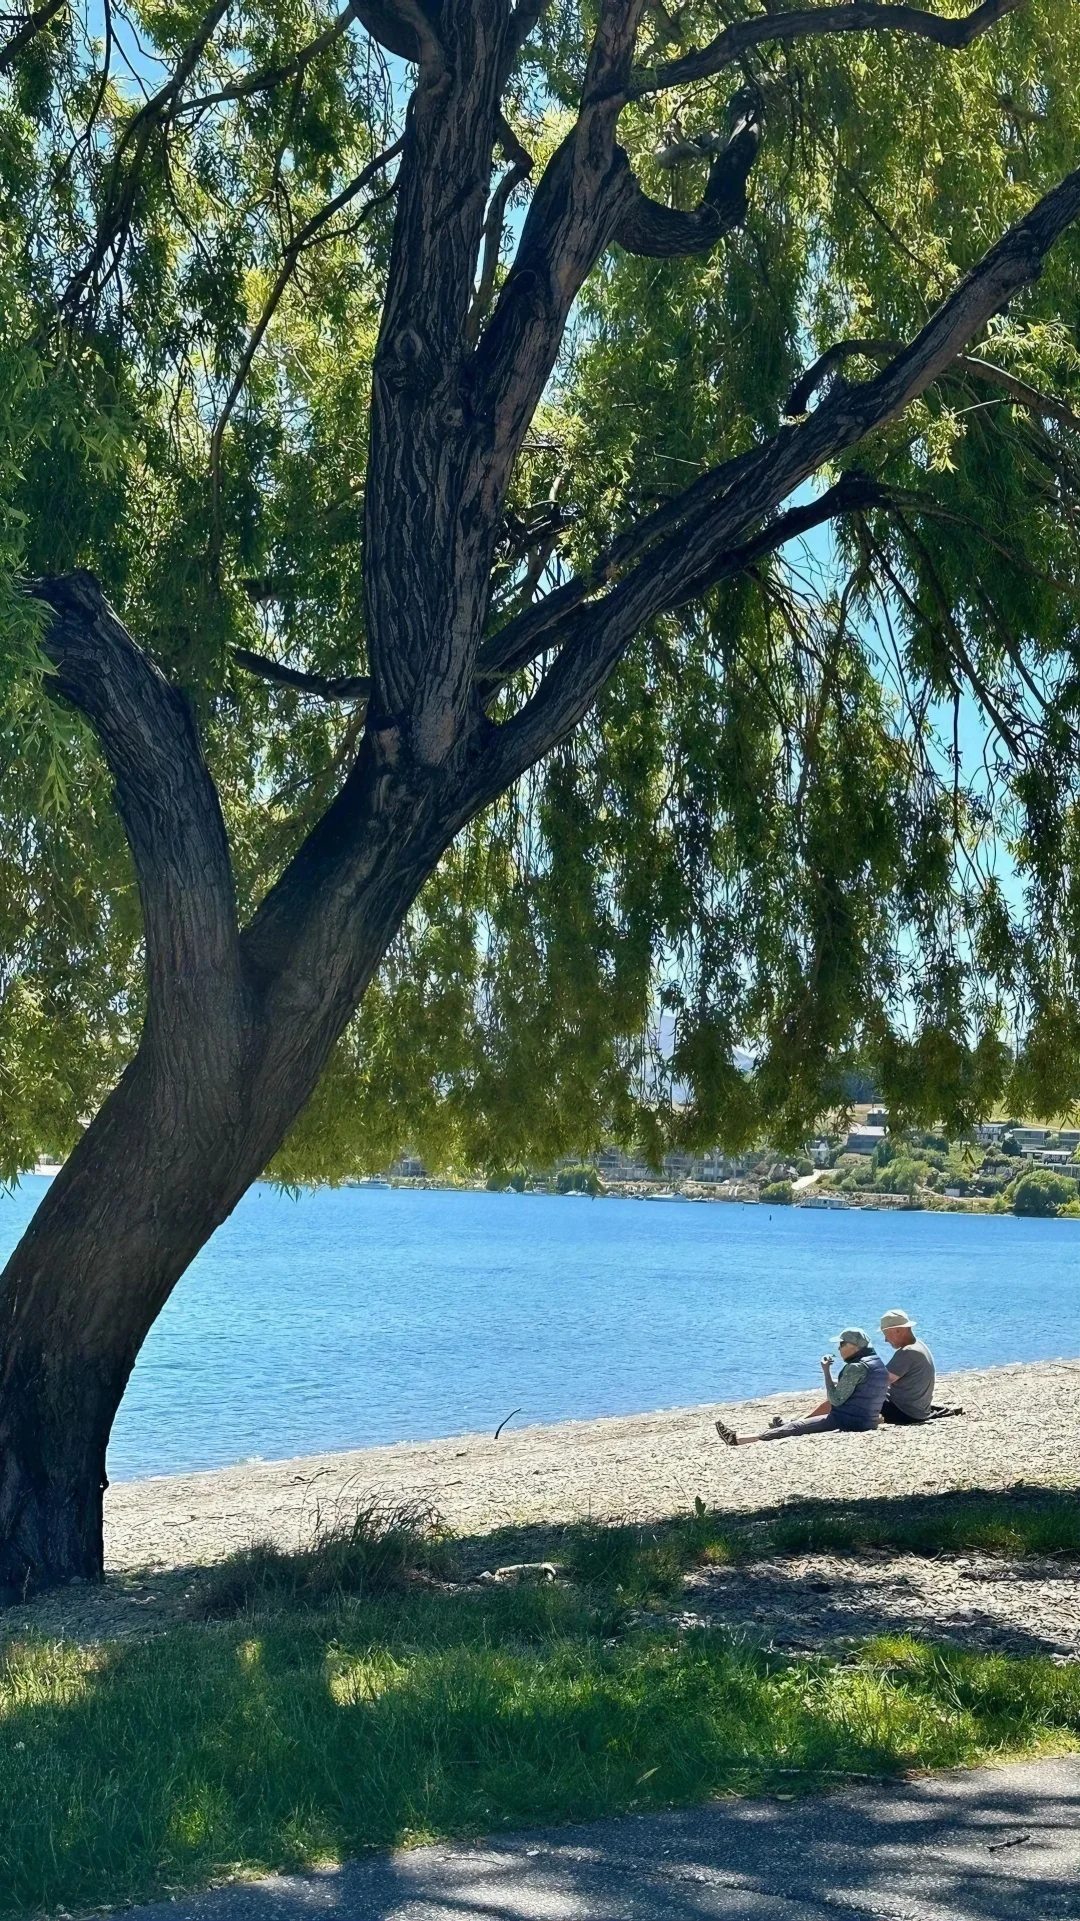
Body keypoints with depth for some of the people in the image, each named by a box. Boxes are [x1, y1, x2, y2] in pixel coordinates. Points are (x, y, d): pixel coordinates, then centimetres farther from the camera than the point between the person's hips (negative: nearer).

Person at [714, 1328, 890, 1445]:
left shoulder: (856, 1367, -17)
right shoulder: (877, 1363, 14)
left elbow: (836, 1400, -17)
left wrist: (826, 1372, -11)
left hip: (846, 1420, -10)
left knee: (794, 1428, -9)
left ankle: (738, 1440, -10)